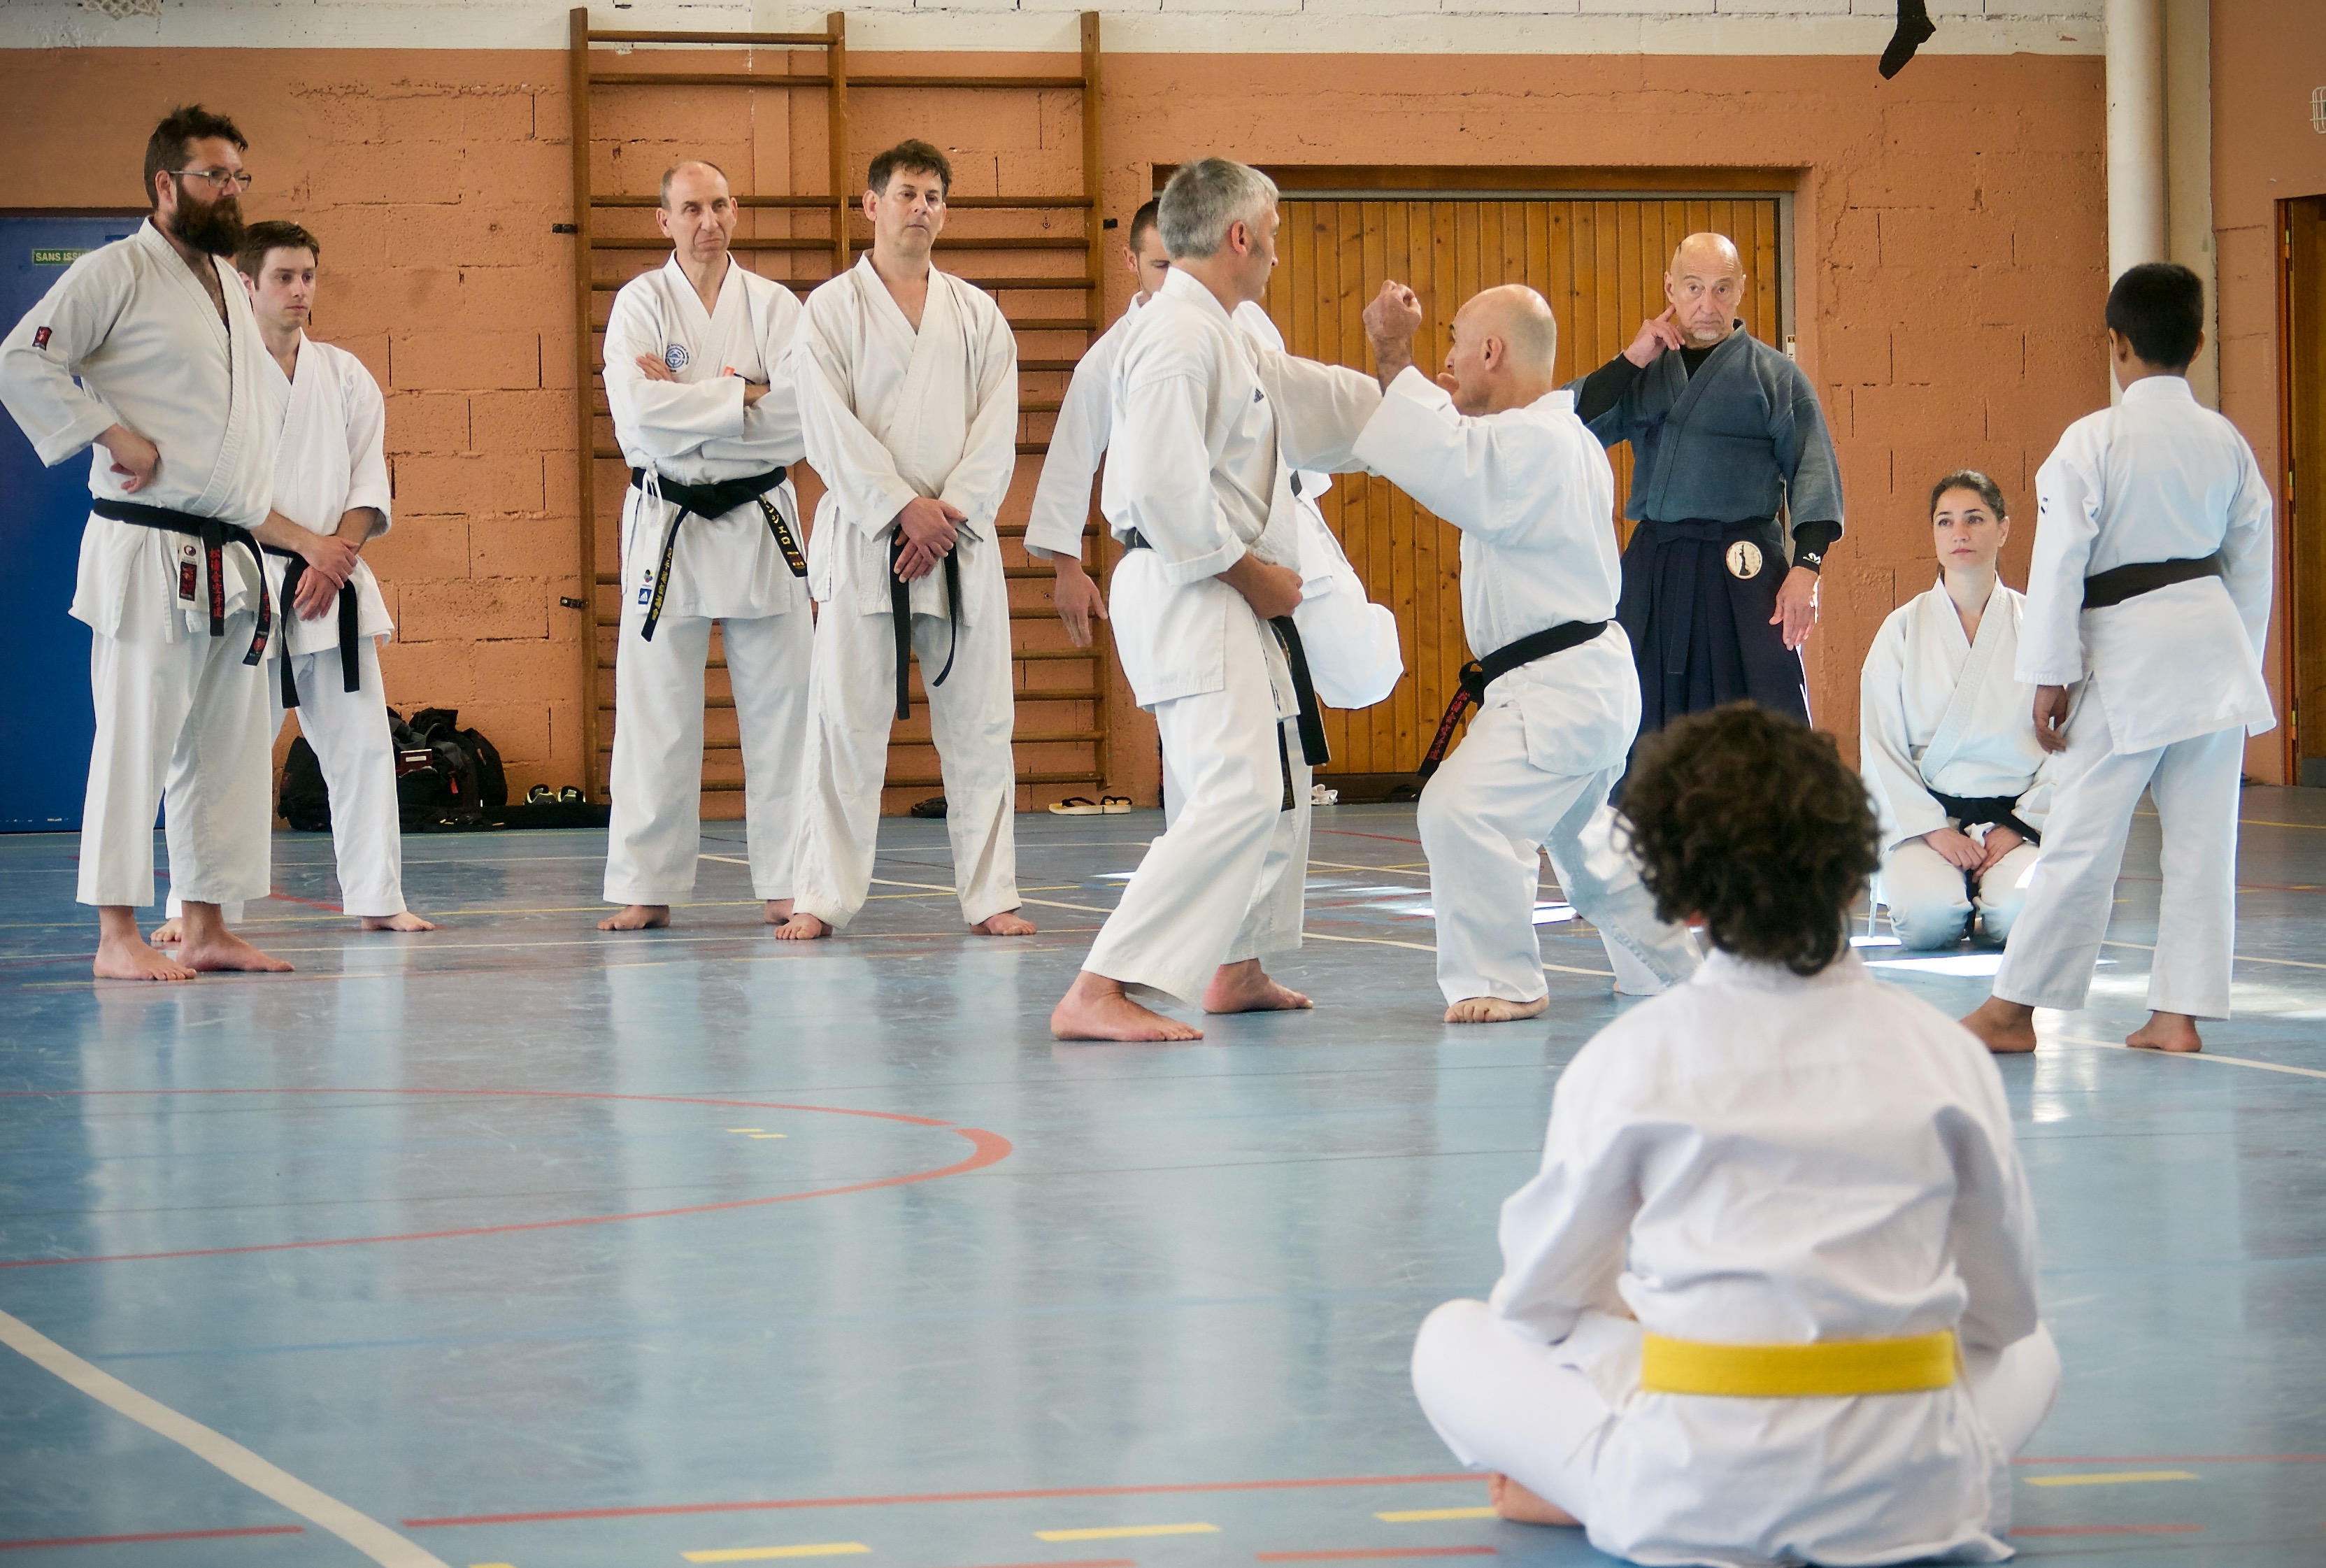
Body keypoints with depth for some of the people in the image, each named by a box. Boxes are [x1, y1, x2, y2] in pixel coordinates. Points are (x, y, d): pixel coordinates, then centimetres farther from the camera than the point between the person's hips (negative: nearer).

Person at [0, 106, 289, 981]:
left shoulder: (230, 284, 19)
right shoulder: (118, 273, -7)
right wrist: (113, 436, -18)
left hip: (231, 560, 8)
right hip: (149, 553, -8)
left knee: (228, 746, 9)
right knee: (135, 737, -8)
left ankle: (206, 928, 15)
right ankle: (117, 936, -5)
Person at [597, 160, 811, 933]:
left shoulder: (774, 306, 3)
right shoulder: (640, 304, -1)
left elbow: (804, 415, -12)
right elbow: (641, 414, -17)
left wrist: (689, 405, -14)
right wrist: (744, 395, -15)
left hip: (761, 523, 1)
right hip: (669, 525, -1)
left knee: (781, 708, 3)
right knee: (656, 714, 1)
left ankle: (790, 883, 10)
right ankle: (647, 888, 6)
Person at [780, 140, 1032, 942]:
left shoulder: (978, 314, 11)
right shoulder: (830, 309, 2)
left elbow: (996, 431, 3)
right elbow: (831, 429, -7)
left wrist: (948, 515, -10)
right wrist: (903, 509, -14)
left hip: (961, 543, 3)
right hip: (863, 541, -3)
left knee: (978, 724, 3)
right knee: (845, 723, -3)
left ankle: (990, 896, 8)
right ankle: (824, 897, 3)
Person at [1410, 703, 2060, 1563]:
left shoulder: (1633, 1057, -6)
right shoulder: (1947, 1052, -1)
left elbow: (1537, 1297, 6)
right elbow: (2004, 1307, 12)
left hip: (1699, 1496, -2)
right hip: (1907, 1491, 2)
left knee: (1452, 1341, 21)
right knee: (2030, 1355, 35)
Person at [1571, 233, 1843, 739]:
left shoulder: (1775, 374, 5)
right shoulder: (1643, 374, 16)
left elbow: (1813, 474, -2)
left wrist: (1805, 568, -14)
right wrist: (1632, 360, -3)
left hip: (1741, 570, -4)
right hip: (1651, 570, 4)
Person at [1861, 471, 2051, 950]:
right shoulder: (1904, 628, 5)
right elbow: (1878, 747, 2)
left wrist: (2020, 825, -8)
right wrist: (1933, 829, -10)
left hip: (2020, 816, 0)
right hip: (1925, 815, 0)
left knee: (2018, 914, -30)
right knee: (1929, 917, -30)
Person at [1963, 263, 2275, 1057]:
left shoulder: (2093, 443, -10)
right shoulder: (2228, 444, 6)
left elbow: (2059, 565, -11)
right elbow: (2251, 565, 13)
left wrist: (2050, 677, -7)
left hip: (2128, 659, -5)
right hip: (2215, 646, 5)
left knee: (2082, 840, -1)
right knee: (2202, 838, 7)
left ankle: (2014, 1007, 7)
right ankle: (2179, 1013, 8)